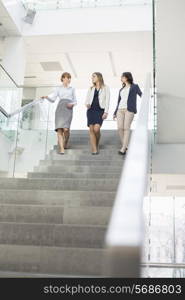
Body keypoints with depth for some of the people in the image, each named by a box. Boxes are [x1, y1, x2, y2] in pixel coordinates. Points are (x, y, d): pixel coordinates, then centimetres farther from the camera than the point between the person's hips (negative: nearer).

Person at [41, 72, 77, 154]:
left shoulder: (72, 89, 23)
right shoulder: (58, 88, 19)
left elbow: (75, 101, 21)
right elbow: (53, 99, 8)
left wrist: (72, 104, 0)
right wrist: (47, 97, -11)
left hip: (68, 109, 0)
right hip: (60, 108, 0)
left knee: (66, 128, -17)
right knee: (59, 128, -14)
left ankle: (65, 143, 12)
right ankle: (61, 148, -17)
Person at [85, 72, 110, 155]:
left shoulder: (105, 88, 7)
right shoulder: (91, 89, 17)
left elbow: (107, 100, 1)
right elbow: (87, 100, 16)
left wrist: (106, 112, -9)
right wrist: (87, 104, -8)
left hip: (100, 110, -4)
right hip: (91, 110, 4)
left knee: (96, 129, -18)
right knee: (91, 129, -6)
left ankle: (97, 145, 9)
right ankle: (94, 150, -3)